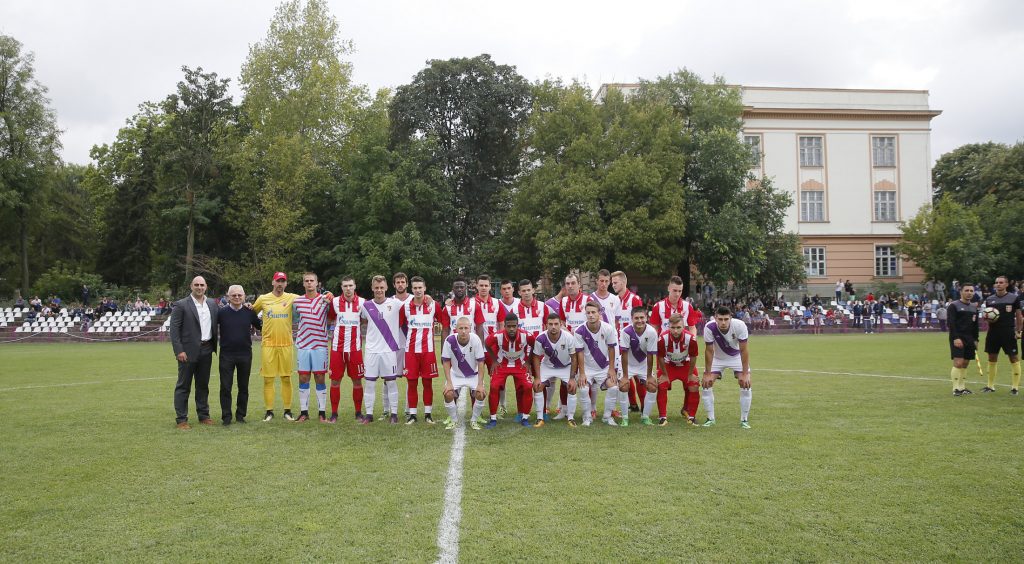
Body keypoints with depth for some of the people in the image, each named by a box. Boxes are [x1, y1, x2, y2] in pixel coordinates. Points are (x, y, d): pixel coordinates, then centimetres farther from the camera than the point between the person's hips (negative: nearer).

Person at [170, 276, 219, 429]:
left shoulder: (212, 304, 9)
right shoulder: (181, 305, -6)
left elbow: (215, 324, 16)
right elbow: (174, 329, -9)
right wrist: (179, 351, -14)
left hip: (206, 350, 5)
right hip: (188, 351, -5)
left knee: (203, 385, 13)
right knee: (183, 386, 1)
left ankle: (203, 415, 22)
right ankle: (181, 419, 6)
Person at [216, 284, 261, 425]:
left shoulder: (249, 312, 3)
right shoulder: (221, 312, -1)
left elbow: (260, 326, 17)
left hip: (245, 355, 1)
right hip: (226, 354, -1)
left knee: (243, 387, 9)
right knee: (225, 387, 1)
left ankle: (241, 415, 20)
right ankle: (226, 416, 10)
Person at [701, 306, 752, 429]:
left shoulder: (740, 326, -32)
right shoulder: (709, 328, -30)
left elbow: (743, 350, -23)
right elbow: (709, 351, -19)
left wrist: (745, 374, -24)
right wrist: (707, 374, -16)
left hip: (737, 357, 0)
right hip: (717, 358, 1)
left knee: (746, 384, -13)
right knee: (706, 384, -10)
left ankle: (744, 420, 2)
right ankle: (710, 419, 6)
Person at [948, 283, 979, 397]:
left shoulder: (974, 307, 16)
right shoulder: (953, 306, -5)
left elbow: (975, 325, 21)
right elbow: (951, 323, -13)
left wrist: (975, 339, 15)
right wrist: (956, 338, -20)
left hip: (970, 339, 7)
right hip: (957, 339, -7)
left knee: (965, 364, 8)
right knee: (958, 362, -14)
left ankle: (962, 387, 15)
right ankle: (956, 389, -10)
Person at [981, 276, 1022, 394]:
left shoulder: (1014, 298, 0)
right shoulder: (989, 299, 8)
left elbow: (1018, 316, 2)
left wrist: (1018, 331, -4)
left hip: (1008, 332, -4)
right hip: (993, 332, 4)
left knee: (1014, 358, -3)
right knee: (992, 358, 8)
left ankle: (1015, 386, 4)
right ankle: (990, 385, 18)